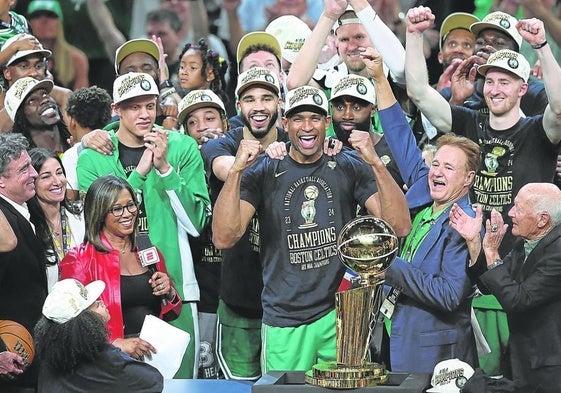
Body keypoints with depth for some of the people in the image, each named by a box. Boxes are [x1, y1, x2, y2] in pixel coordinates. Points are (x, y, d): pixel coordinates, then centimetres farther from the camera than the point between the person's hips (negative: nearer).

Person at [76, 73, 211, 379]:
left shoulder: (182, 149, 3)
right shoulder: (92, 159, 2)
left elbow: (197, 223, -3)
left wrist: (165, 168, -13)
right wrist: (138, 173, -14)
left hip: (174, 282, 0)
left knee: (179, 376, 2)